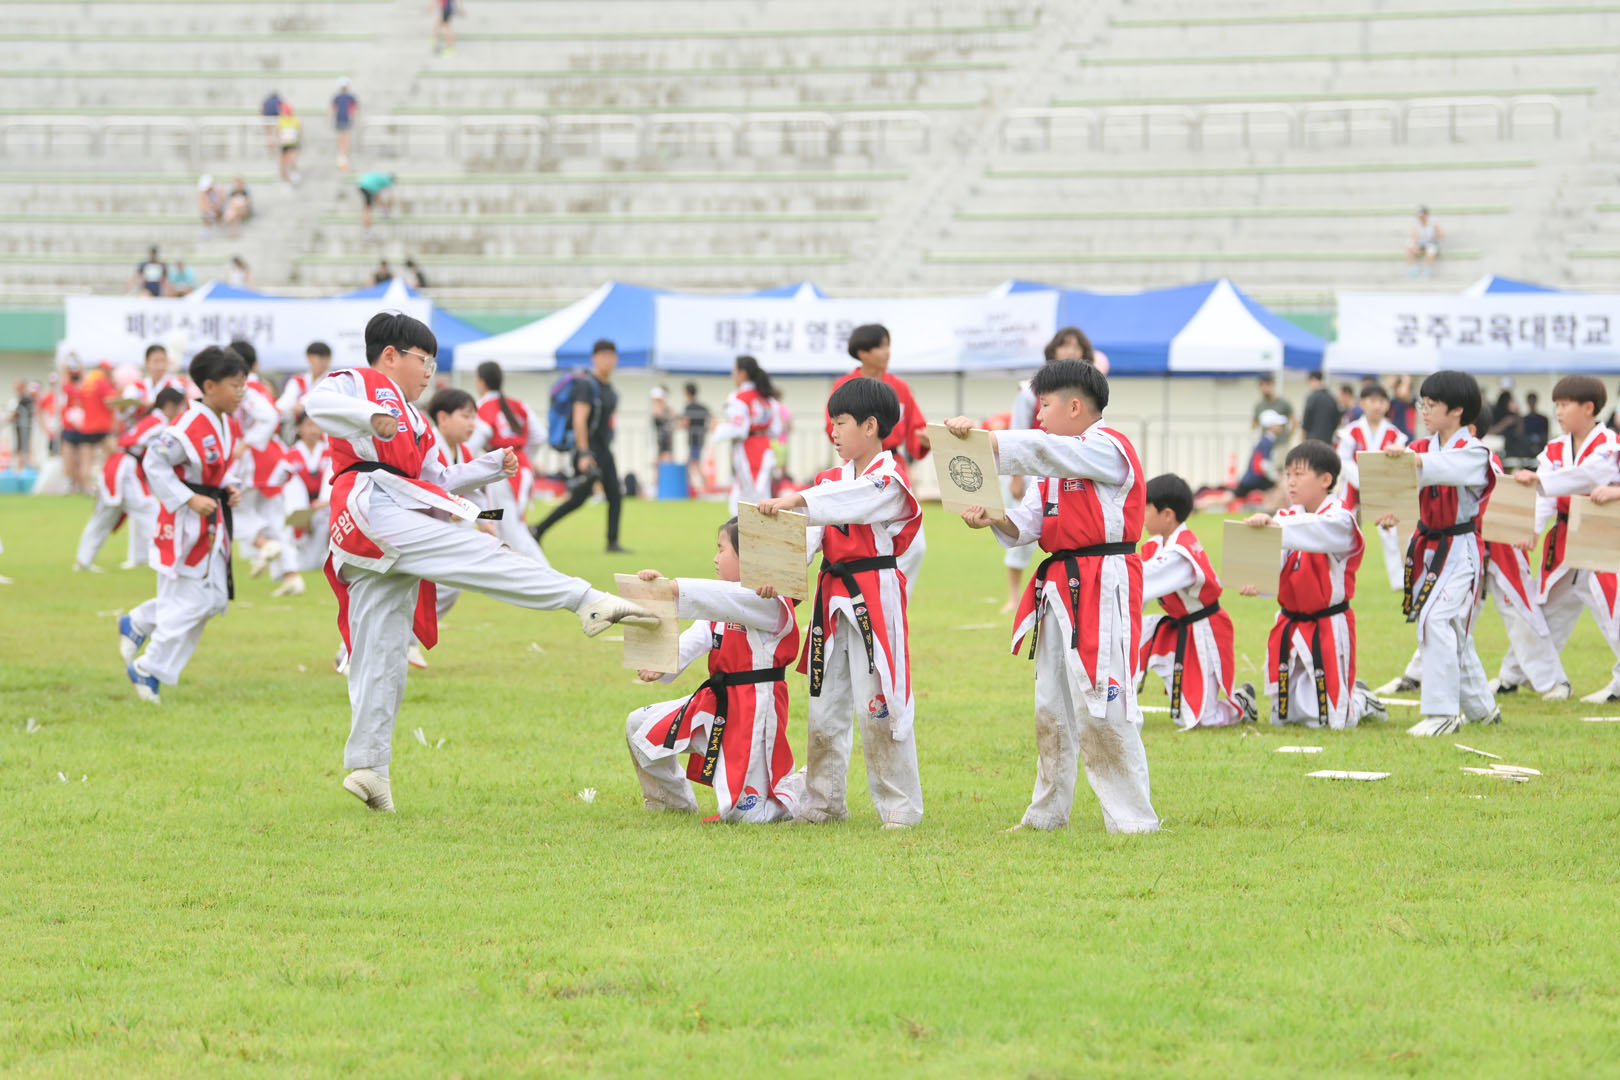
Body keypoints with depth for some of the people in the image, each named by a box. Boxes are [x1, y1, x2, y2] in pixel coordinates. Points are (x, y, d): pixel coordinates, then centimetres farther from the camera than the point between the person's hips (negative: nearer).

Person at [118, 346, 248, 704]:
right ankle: (148, 670, 8)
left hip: (213, 521, 9)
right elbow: (155, 463, -20)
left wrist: (229, 487, 1)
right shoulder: (189, 426, -22)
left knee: (215, 598, 11)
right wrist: (189, 500, -21)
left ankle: (137, 625, 28)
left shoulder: (229, 426, 7)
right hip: (185, 524, -9)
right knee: (188, 601, -6)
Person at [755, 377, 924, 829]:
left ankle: (900, 806, 1)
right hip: (833, 596, 8)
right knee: (825, 706, 13)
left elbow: (849, 503, -30)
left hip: (875, 598, -8)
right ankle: (824, 800, 24)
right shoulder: (832, 478, 14)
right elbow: (807, 534, 2)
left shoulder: (888, 480, -9)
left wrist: (795, 500, -44)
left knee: (880, 705, -8)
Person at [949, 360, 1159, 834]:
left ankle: (1132, 819, -7)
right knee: (1051, 707, 17)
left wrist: (980, 435, -28)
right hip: (1060, 589, 10)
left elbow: (1042, 451, -25)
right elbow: (1027, 524, 10)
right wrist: (994, 520, -10)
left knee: (1101, 708, -12)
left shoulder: (1106, 449, -10)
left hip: (1102, 590, -10)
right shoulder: (1057, 464, 18)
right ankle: (1047, 813, 28)